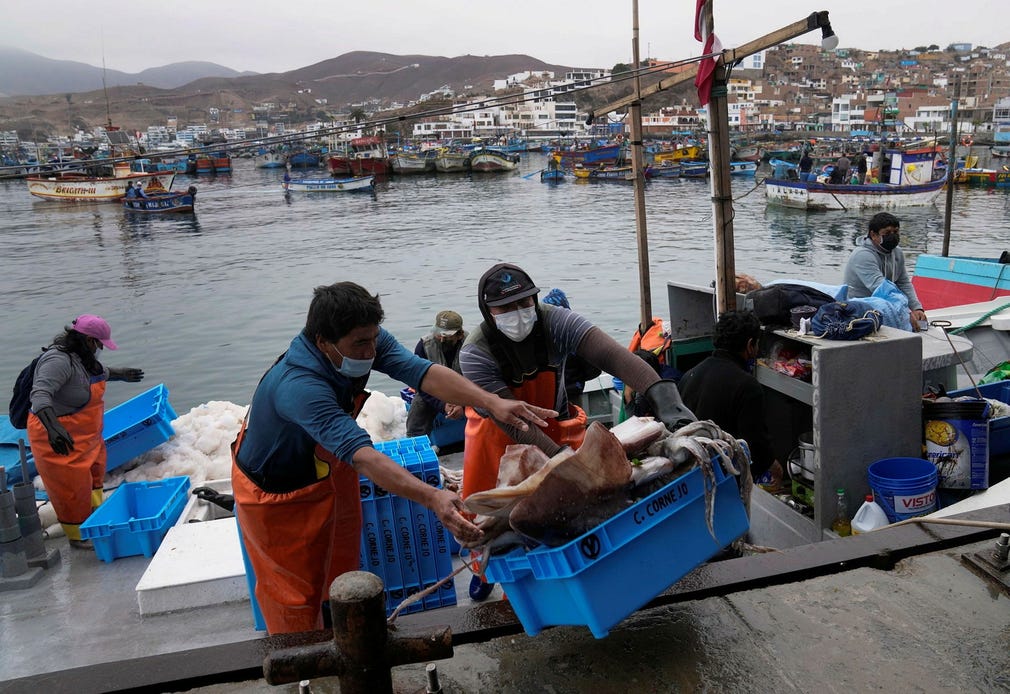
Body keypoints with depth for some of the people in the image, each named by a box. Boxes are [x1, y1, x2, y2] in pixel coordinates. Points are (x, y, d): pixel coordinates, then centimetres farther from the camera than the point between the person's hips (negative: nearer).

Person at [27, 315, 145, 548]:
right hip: (62, 439, -10)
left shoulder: (83, 355, -1)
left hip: (86, 433, 10)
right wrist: (52, 427, -56)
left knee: (95, 473, 25)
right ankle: (78, 536, 18)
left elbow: (97, 372, 21)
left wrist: (120, 374, 36)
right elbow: (40, 393, -42)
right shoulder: (59, 361, -31)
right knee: (72, 487, 2)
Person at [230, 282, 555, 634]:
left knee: (342, 566, 24)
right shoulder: (298, 386, -43)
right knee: (296, 592, 6)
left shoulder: (366, 341, -20)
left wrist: (493, 403, -45)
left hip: (326, 466, 8)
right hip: (275, 491, -7)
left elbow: (423, 373, -32)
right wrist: (433, 498, -60)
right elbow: (361, 454, -51)